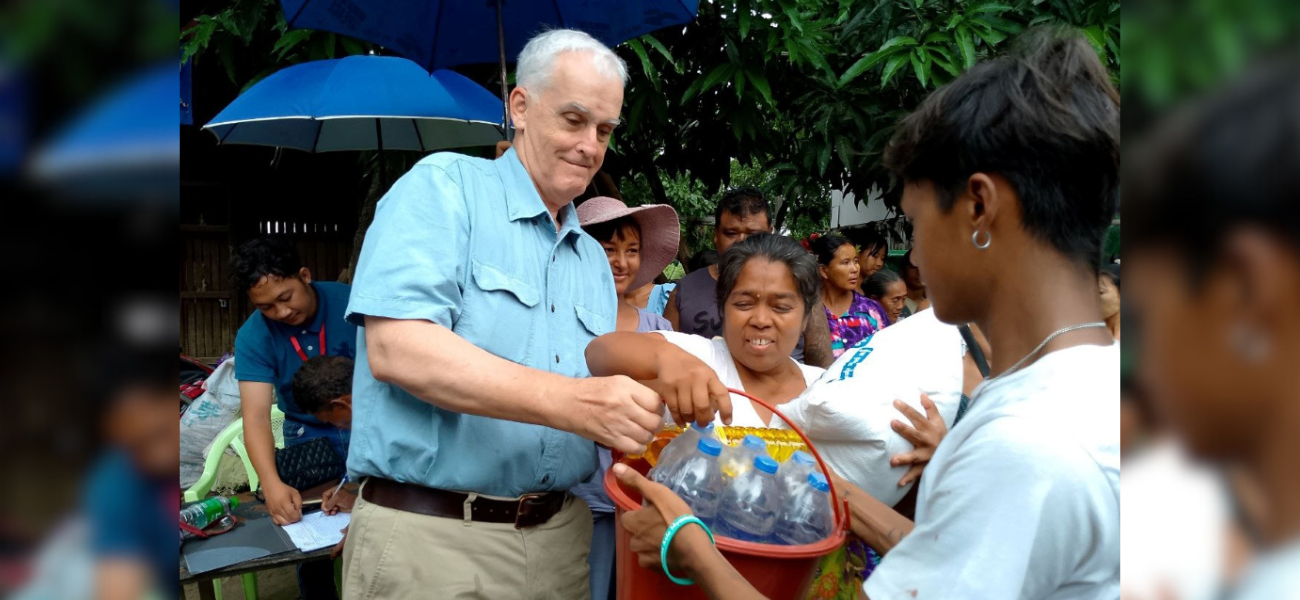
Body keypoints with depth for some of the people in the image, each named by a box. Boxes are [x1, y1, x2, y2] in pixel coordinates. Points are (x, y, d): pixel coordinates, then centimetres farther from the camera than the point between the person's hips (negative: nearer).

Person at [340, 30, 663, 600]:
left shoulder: (594, 258, 17)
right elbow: (396, 348, -20)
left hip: (560, 535, 7)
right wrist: (571, 402, -27)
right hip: (429, 533, -7)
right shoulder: (444, 185, -5)